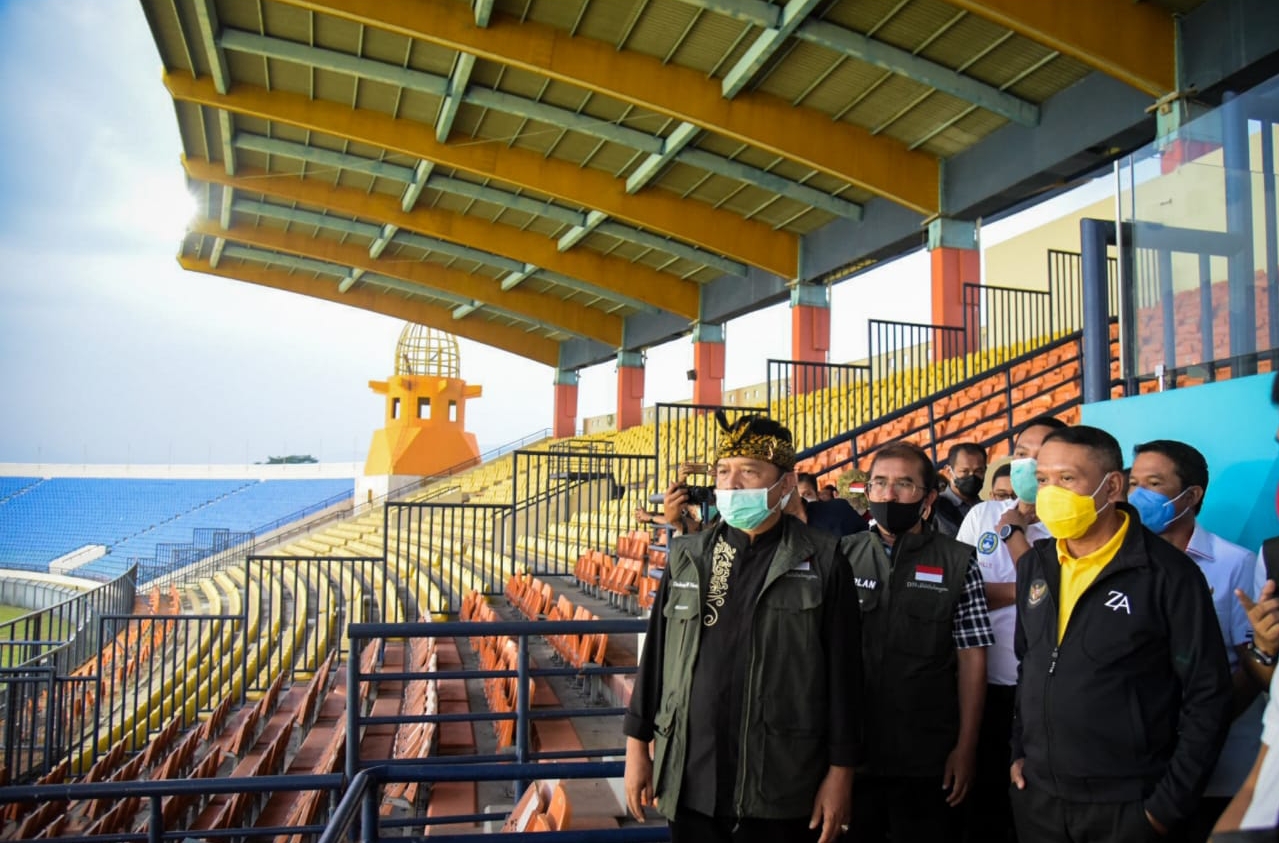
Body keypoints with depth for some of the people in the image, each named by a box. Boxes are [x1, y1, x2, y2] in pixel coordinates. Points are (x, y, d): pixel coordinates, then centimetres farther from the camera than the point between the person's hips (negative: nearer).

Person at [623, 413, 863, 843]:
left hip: (781, 790, -3)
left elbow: (843, 673, -3)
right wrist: (638, 744, 8)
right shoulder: (687, 557, 6)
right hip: (691, 783, 3)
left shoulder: (821, 563, -4)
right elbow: (655, 654, 9)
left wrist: (840, 772, -4)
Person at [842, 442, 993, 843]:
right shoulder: (842, 555, 2)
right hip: (847, 750, 2)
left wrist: (965, 747, -4)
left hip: (927, 757, -2)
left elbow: (971, 658, -1)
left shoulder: (957, 563, -2)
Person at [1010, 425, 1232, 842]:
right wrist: (1019, 751, 10)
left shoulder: (1169, 574, -13)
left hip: (1126, 806, -5)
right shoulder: (1034, 565, 4)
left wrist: (1169, 806, -10)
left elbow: (1207, 696, -11)